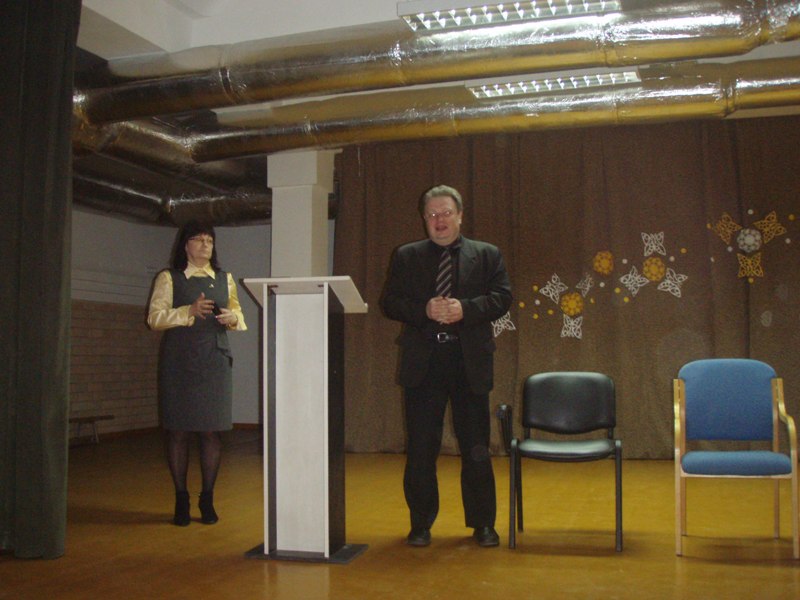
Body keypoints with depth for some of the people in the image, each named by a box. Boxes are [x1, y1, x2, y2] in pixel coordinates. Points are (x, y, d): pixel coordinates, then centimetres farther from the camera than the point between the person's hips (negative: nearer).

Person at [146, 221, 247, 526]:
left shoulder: (224, 279, 17)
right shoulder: (169, 278, 6)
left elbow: (239, 316, 19)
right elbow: (155, 318, -3)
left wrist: (231, 317, -4)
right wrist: (189, 311, -17)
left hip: (214, 362, 3)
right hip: (178, 362, -2)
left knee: (212, 430, 0)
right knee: (178, 431, -1)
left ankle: (207, 499, 10)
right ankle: (181, 500, 9)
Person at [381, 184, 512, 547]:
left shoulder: (487, 255, 9)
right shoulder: (406, 257, 11)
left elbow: (502, 297, 0)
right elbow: (389, 302, 3)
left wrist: (465, 309, -16)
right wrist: (424, 310, -14)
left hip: (470, 361, 0)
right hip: (421, 362, 1)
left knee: (476, 448, 6)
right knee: (420, 448, 5)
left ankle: (482, 524, 20)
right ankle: (420, 524, 18)